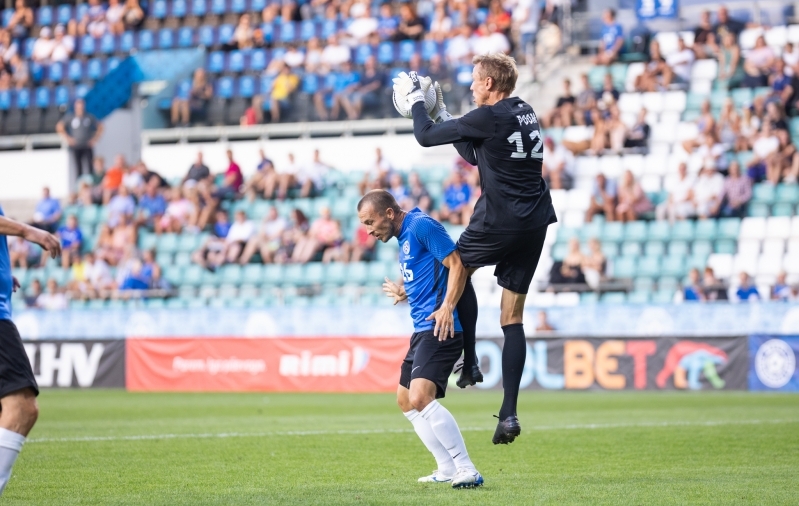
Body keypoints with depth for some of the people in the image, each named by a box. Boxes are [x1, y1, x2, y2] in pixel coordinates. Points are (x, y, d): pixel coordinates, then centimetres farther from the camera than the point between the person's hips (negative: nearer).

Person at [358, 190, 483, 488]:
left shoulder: (421, 226, -11)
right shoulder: (404, 237, 18)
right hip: (422, 329, 11)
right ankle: (448, 470, 20)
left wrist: (447, 307, -24)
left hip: (439, 327, -11)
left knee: (421, 398, -24)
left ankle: (467, 471, -21)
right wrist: (404, 293, 35)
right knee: (406, 400, 16)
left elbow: (457, 264, -17)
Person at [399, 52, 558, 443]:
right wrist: (440, 112, 27)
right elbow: (473, 155, 24)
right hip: (535, 223, 7)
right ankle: (509, 413, 4)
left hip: (499, 220, -7)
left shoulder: (489, 118, -12)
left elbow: (426, 136, -6)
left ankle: (469, 363, 16)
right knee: (512, 316, 8)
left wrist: (416, 100, 11)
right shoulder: (525, 114, 14)